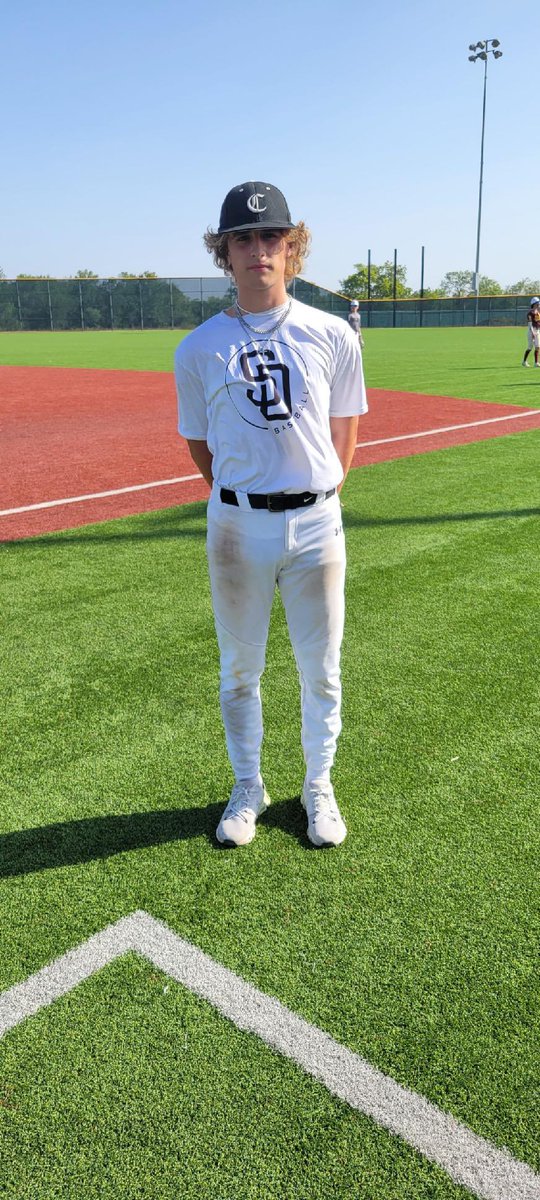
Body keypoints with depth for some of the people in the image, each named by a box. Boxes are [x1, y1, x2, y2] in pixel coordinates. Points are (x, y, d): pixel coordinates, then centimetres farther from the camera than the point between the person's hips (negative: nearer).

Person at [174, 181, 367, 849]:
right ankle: (247, 789, 32)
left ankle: (318, 787, 32)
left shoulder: (332, 337, 1)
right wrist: (243, 497, 12)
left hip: (316, 523, 0)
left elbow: (344, 432, 11)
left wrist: (315, 496, 11)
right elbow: (200, 446, 9)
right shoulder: (198, 349, -1)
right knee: (239, 670, 11)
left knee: (321, 669, 10)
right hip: (237, 525, 0)